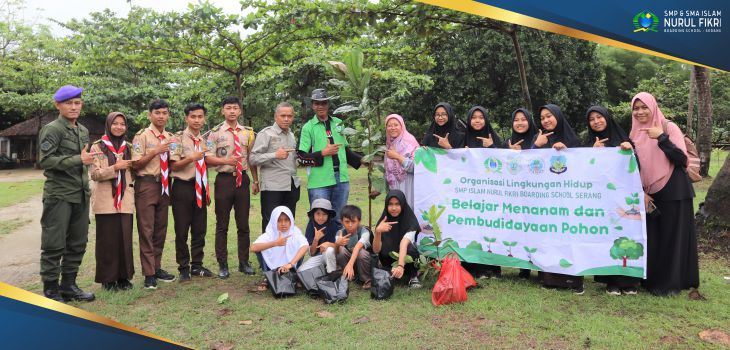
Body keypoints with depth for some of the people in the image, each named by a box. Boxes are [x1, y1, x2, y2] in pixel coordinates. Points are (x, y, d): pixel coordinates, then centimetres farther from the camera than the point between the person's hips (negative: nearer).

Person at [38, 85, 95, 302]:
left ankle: (68, 285, 23)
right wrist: (79, 160, -22)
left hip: (80, 195, 7)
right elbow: (46, 161, -16)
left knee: (77, 244, 11)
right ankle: (51, 290, 9)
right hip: (59, 196, -7)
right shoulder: (52, 129, -7)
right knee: (54, 245, -1)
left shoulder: (83, 131, 15)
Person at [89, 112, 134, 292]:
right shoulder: (98, 147, 1)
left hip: (125, 200, 4)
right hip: (106, 200, -4)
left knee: (125, 238, 4)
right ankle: (108, 278, 10)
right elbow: (94, 174, -8)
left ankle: (123, 276, 14)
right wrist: (116, 167, -16)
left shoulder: (128, 148, 13)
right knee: (107, 239, 0)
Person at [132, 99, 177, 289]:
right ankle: (149, 274, 3)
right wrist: (156, 151, -18)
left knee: (161, 229, 12)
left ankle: (157, 268, 23)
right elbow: (135, 164, -11)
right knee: (146, 230, -3)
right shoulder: (142, 136, -5)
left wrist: (172, 151, 0)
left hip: (164, 186, 6)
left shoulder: (170, 138, 13)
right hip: (146, 184, -6)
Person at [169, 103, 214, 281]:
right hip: (183, 187, -5)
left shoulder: (205, 141, 12)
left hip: (200, 187, 5)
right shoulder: (179, 139, -6)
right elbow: (173, 166, -11)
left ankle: (196, 266, 22)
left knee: (200, 229, 10)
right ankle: (184, 268, 15)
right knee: (182, 230, 2)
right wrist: (191, 158, -25)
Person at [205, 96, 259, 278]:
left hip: (243, 179, 2)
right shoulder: (215, 133, -1)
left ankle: (244, 262, 21)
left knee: (243, 224, 9)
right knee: (222, 225, 5)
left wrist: (256, 181, 8)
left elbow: (252, 158, 11)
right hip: (224, 180, -2)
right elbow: (208, 158, -5)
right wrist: (226, 161, -21)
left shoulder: (248, 133, 7)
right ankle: (222, 265, 15)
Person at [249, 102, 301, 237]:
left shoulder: (291, 135, 18)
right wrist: (275, 155, -20)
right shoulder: (266, 134, -4)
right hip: (273, 187, -7)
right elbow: (253, 158, -11)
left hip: (292, 185, 7)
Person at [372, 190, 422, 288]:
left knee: (410, 248, -33)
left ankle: (413, 277, -10)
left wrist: (401, 265, -53)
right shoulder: (383, 221, -9)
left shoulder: (410, 221, -18)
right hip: (390, 261, 2)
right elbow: (376, 250, -17)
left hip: (407, 260, -2)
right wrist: (377, 232, -35)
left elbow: (404, 244, -36)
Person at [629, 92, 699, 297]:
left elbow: (682, 159, -15)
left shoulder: (669, 127, -6)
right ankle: (653, 279, 17)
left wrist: (661, 138, -22)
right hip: (649, 194, 5)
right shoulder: (635, 134, 9)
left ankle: (672, 282, 10)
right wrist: (641, 192, 0)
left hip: (673, 192, -4)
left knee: (672, 236, 0)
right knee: (652, 237, 7)